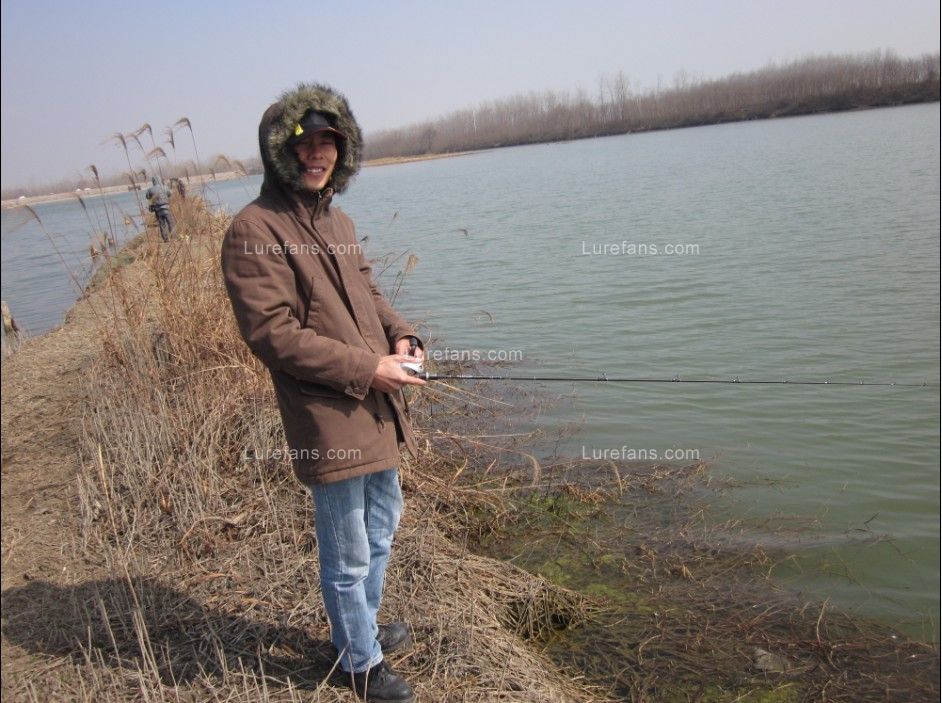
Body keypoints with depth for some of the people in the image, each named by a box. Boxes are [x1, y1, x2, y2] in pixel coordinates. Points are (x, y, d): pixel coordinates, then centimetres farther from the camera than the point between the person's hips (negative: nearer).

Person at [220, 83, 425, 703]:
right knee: (349, 557, 8)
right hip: (328, 421, -9)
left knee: (382, 529, 26)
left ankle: (363, 625, 49)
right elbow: (270, 332, -21)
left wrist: (400, 335, -2)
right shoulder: (255, 230, -16)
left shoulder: (338, 221, 11)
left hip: (379, 409, 9)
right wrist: (366, 369, -21)